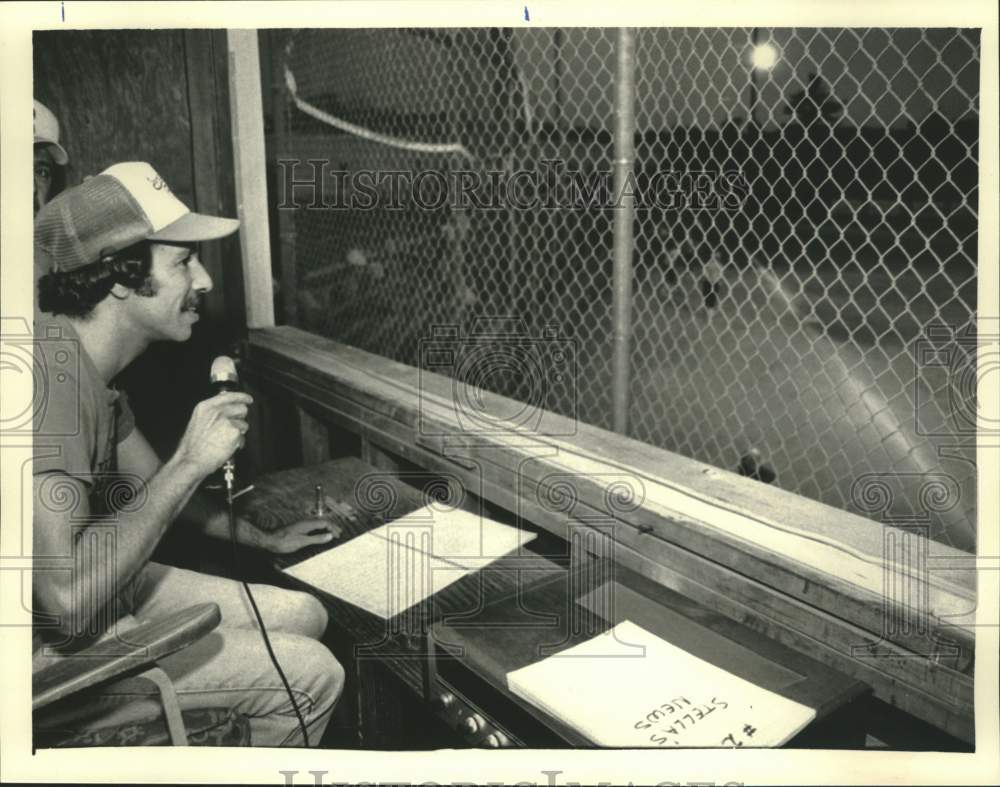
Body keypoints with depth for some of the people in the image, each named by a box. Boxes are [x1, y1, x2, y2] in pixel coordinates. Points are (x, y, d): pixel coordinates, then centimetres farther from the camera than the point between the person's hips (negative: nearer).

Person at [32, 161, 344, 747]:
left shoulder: (90, 362, 4)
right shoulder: (54, 378, -30)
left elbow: (154, 487, 17)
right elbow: (69, 597, -37)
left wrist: (264, 538, 19)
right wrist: (193, 460, -29)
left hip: (108, 592, 10)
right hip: (54, 652, -9)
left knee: (305, 615, 12)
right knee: (311, 675, -10)